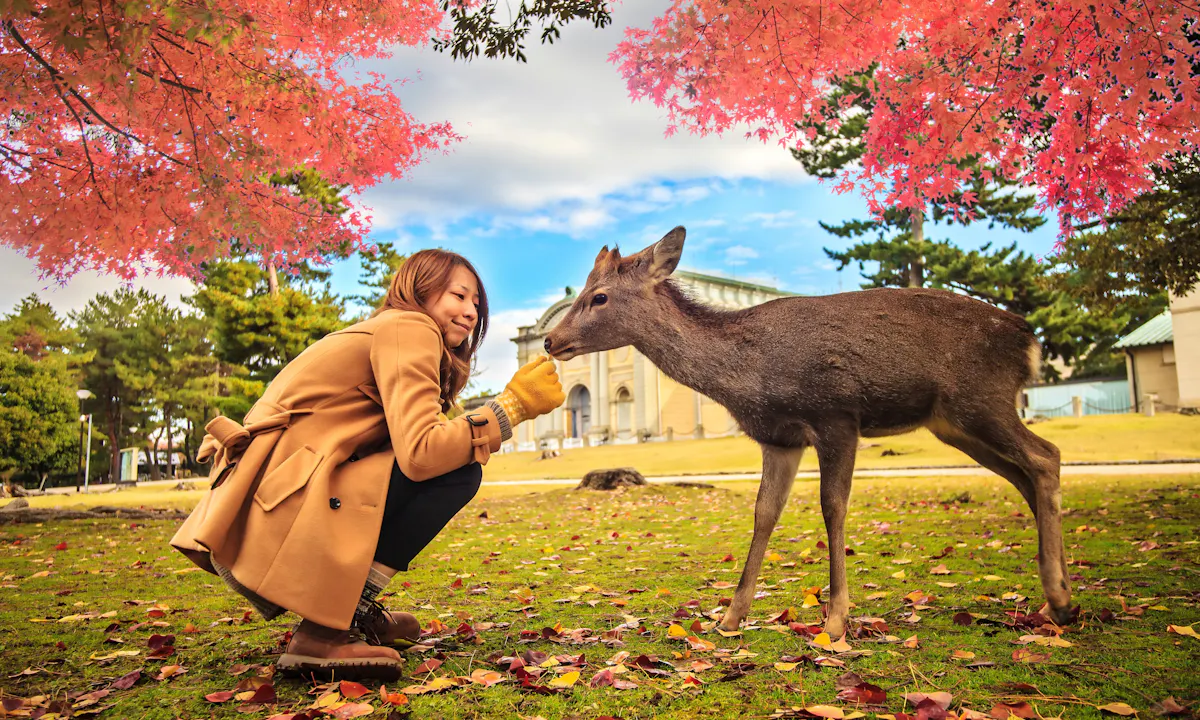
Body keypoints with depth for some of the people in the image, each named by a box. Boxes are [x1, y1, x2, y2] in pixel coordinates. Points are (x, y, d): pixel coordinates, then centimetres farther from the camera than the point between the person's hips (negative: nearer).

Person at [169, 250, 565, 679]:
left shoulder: (381, 331, 23)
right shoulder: (408, 328, -7)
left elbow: (408, 445, 13)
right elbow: (421, 453, -21)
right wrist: (513, 405, -11)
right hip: (271, 519, -10)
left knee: (449, 459, 18)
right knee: (458, 472, -13)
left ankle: (350, 610, 13)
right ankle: (323, 632, -12)